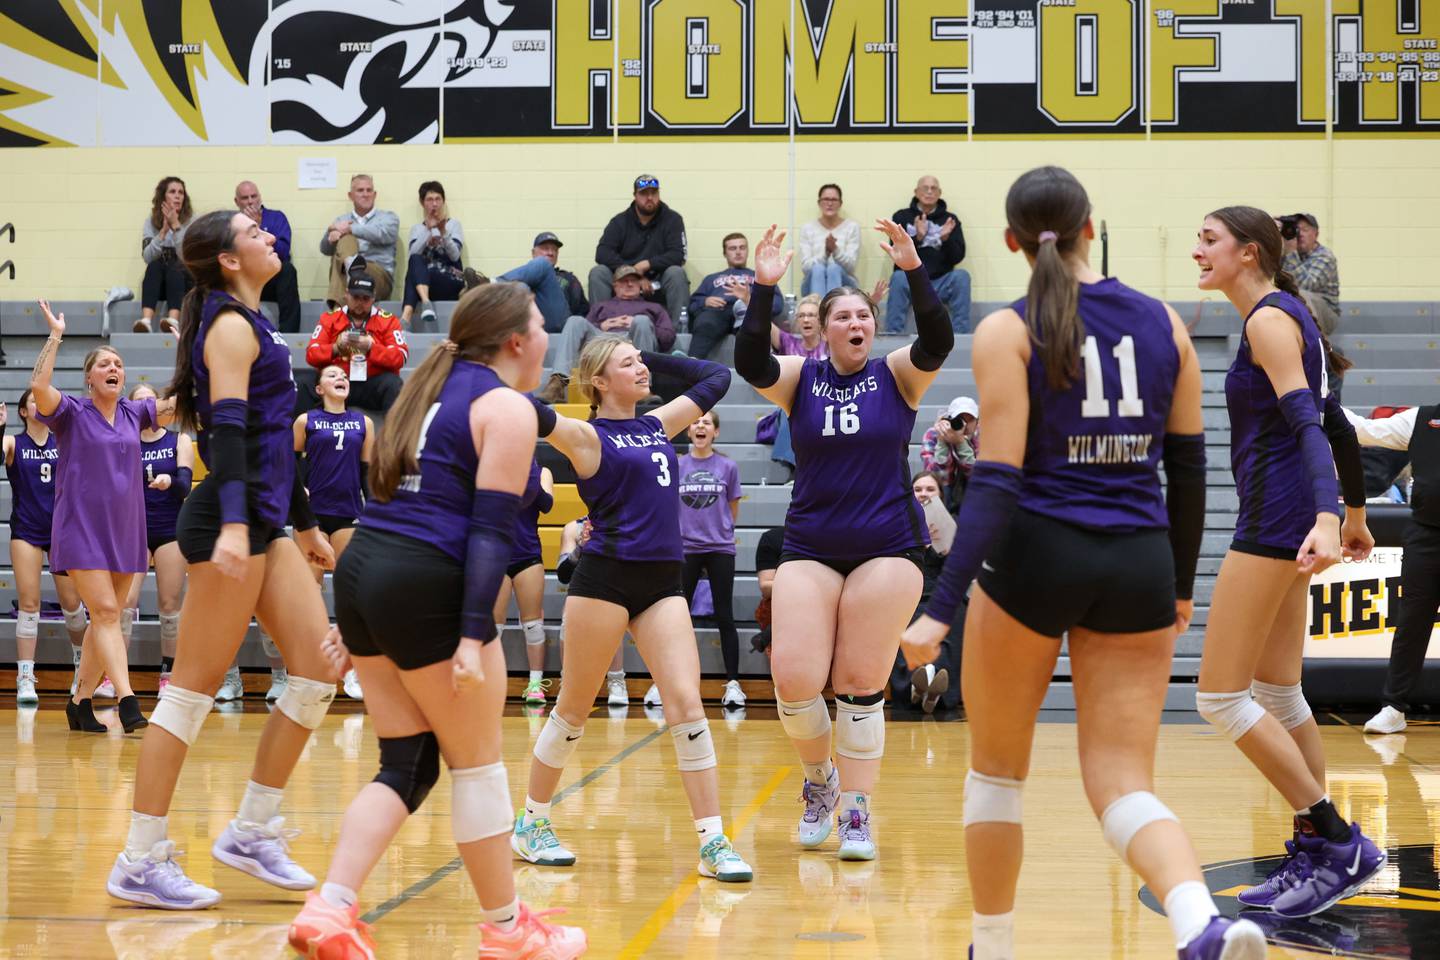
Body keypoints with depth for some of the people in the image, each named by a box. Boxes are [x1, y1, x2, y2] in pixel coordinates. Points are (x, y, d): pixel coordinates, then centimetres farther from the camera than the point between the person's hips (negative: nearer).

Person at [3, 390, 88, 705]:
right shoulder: (13, 443, -1)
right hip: (26, 532, -2)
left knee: (71, 602, 5)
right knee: (28, 602, -7)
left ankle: (83, 663, 28)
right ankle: (25, 679, -5)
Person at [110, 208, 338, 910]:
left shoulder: (252, 325, 20)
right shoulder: (232, 327, -9)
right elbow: (228, 429, -22)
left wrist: (306, 524, 31)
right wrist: (233, 525, -33)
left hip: (264, 525, 10)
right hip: (232, 522, -10)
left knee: (319, 669, 4)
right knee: (193, 690, -8)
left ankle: (251, 831, 11)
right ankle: (140, 863, -5)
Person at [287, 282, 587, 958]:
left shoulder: (432, 389, 20)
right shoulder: (508, 408, -5)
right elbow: (491, 528, -13)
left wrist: (359, 624, 24)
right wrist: (473, 637, -17)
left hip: (360, 571, 8)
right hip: (426, 585, -8)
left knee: (408, 764, 12)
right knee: (478, 765, 6)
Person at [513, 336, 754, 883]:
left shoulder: (657, 426, 15)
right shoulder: (588, 437, -4)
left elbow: (715, 379, 24)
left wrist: (653, 359, 19)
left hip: (662, 582, 5)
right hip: (605, 577, -5)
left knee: (686, 703, -7)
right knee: (574, 709, 5)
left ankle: (713, 844, -8)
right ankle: (532, 824, 23)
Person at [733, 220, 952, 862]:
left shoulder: (897, 375, 2)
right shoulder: (799, 379, 5)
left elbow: (937, 341, -17)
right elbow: (749, 362, -14)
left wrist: (914, 269, -28)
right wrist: (764, 288, -24)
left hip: (887, 548, -1)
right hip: (809, 549, 1)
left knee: (861, 683, -2)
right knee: (793, 680, -10)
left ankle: (855, 812, 10)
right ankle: (820, 777, 18)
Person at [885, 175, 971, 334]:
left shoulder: (950, 219, 10)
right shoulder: (902, 217, 8)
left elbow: (958, 256, 2)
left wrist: (945, 238, -18)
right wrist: (917, 237, -20)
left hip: (941, 283, 1)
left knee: (961, 276, -28)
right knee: (899, 277, -33)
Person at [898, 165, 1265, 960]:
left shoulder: (1009, 331, -6)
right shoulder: (1163, 324, 7)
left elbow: (997, 481, -14)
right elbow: (1188, 470, 10)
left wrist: (940, 610, -16)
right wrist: (1180, 586, 23)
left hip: (1034, 557, -3)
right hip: (1138, 565, 3)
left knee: (996, 771, 17)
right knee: (1124, 784, 2)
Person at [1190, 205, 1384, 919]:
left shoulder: (1269, 319, -13)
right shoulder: (1287, 315, 16)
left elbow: (1308, 424, -25)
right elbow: (1327, 421, 22)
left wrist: (1326, 517, -37)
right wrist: (1354, 511, 30)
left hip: (1275, 519, -10)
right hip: (1289, 527, 10)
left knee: (1220, 698, -8)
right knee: (1278, 698, 12)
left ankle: (1338, 843, -7)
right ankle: (1316, 855, 14)